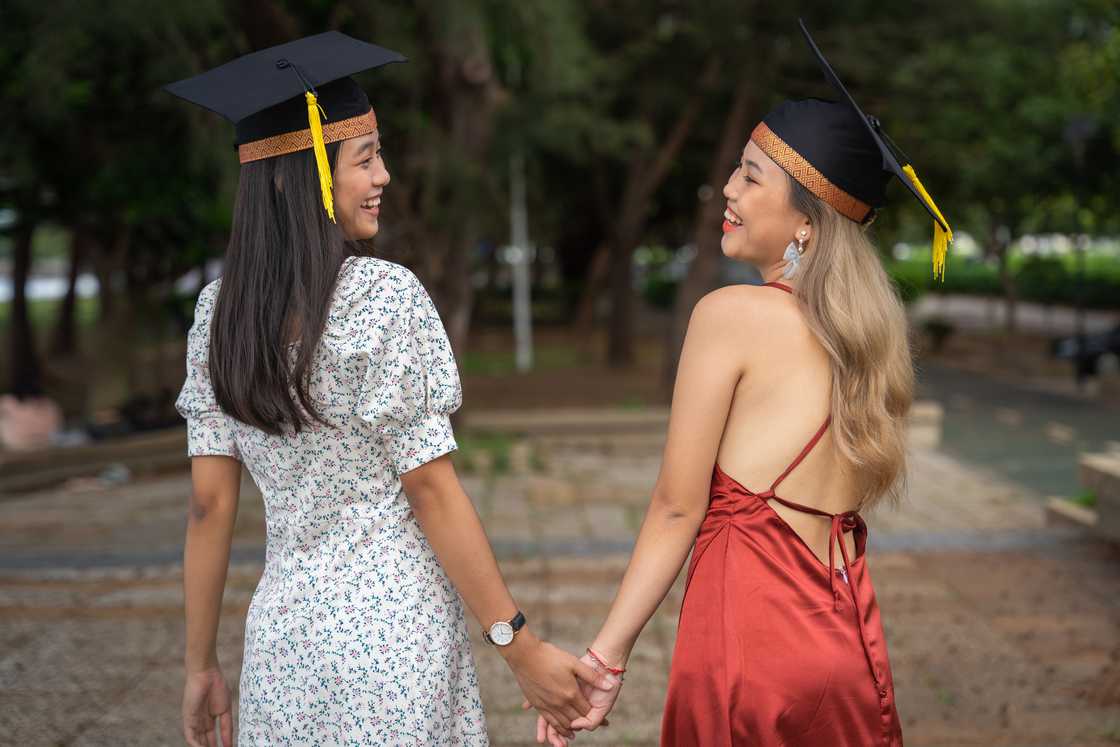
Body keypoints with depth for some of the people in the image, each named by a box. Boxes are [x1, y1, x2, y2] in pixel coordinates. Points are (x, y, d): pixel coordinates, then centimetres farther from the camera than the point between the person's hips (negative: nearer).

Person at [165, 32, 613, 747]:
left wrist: (202, 663, 9)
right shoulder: (386, 295, -15)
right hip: (395, 626, -5)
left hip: (281, 627, 5)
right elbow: (429, 487, -15)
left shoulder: (220, 310, 0)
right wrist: (522, 647, -9)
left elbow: (210, 504, 1)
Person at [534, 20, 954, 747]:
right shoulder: (870, 330, 5)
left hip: (747, 638, -6)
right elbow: (847, 494, 7)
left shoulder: (731, 315, -12)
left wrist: (607, 656, -7)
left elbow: (677, 508, -11)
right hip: (852, 646, 6)